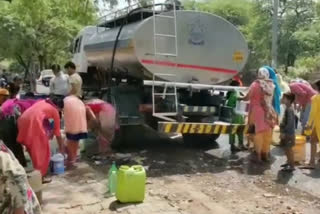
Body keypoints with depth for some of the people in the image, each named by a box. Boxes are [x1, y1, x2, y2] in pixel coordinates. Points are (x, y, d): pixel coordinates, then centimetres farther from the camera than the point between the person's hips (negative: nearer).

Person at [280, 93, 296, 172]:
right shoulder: (287, 108, 10)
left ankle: (292, 166, 4)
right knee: (286, 148, 19)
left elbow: (290, 123, -24)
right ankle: (289, 162, 34)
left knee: (288, 149, -3)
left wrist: (284, 132, -22)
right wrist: (282, 131, 18)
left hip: (289, 133, -10)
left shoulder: (289, 109, -20)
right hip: (286, 133, 10)